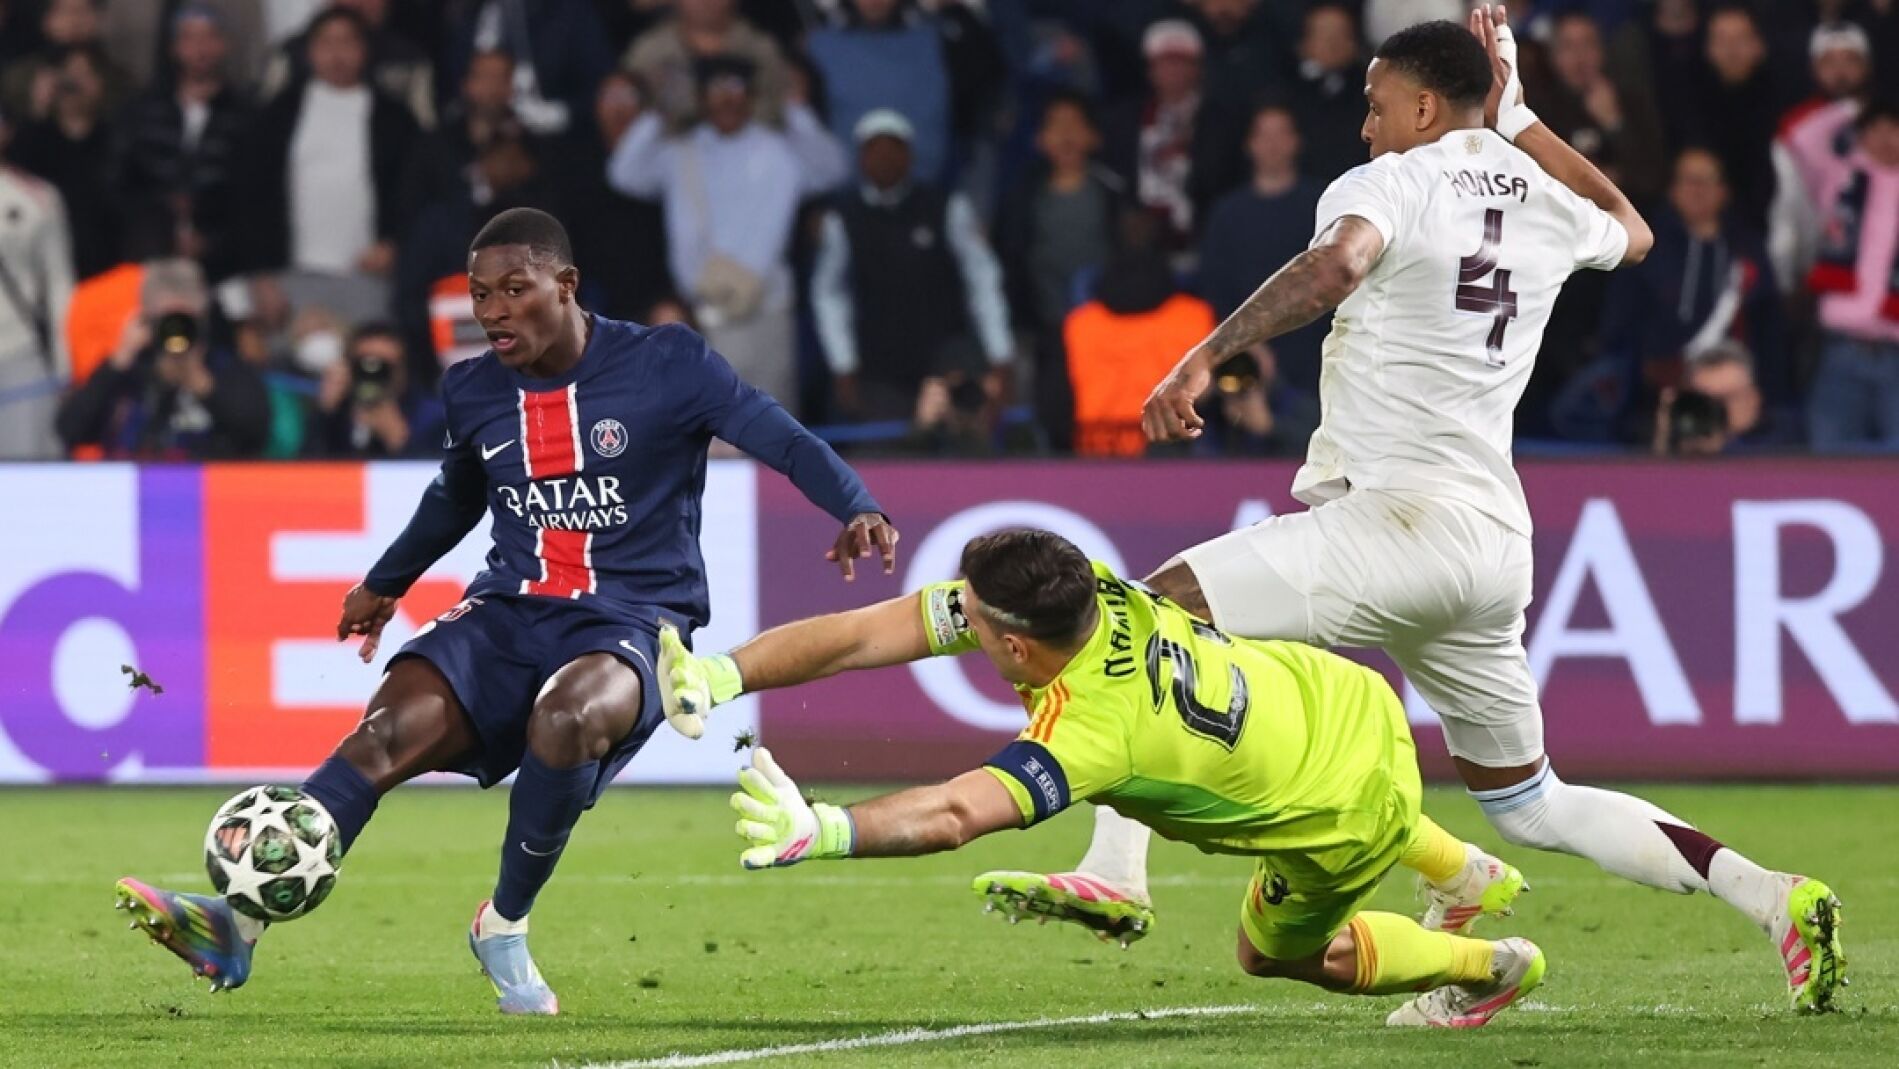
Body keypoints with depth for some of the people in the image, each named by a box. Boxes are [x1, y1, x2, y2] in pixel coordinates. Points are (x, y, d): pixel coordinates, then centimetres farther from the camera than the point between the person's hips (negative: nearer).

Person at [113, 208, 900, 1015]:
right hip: (508, 615, 4)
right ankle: (238, 924, -35)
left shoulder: (666, 365, -5)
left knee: (566, 718, -39)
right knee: (391, 728, -24)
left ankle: (505, 925, -13)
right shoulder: (473, 393, 10)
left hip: (631, 623, -4)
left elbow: (785, 442, -9)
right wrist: (386, 583, 43)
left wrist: (857, 509, -27)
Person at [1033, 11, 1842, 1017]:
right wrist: (1517, 117, 41)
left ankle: (1115, 868, -23)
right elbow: (1631, 231, 41)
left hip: (1393, 518, -8)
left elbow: (1336, 263, -26)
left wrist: (1207, 356, -30)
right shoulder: (1545, 207, 17)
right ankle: (1772, 897, 6)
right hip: (1496, 541, 8)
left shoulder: (1389, 184, -3)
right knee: (1529, 804, 18)